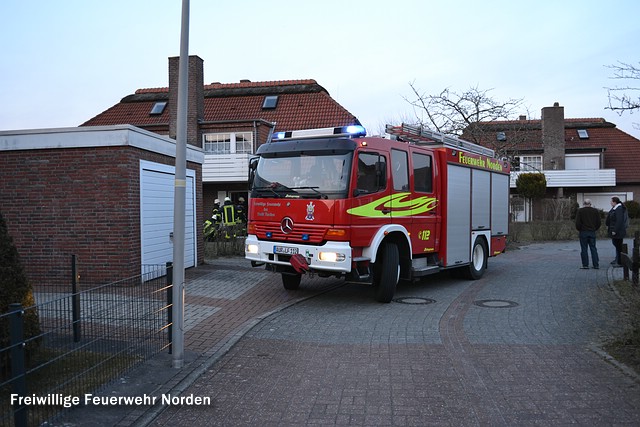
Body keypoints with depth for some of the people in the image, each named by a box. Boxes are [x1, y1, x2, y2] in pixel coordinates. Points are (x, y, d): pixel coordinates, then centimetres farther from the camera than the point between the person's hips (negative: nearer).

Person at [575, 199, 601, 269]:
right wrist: (595, 229, 16)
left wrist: (579, 229, 5)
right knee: (593, 248, 9)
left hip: (583, 232, -3)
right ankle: (596, 265, 7)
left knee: (584, 249, 1)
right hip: (592, 232, 3)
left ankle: (585, 264, 1)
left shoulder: (580, 211, -5)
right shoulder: (595, 211, 6)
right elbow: (599, 222, 5)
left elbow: (577, 222, -10)